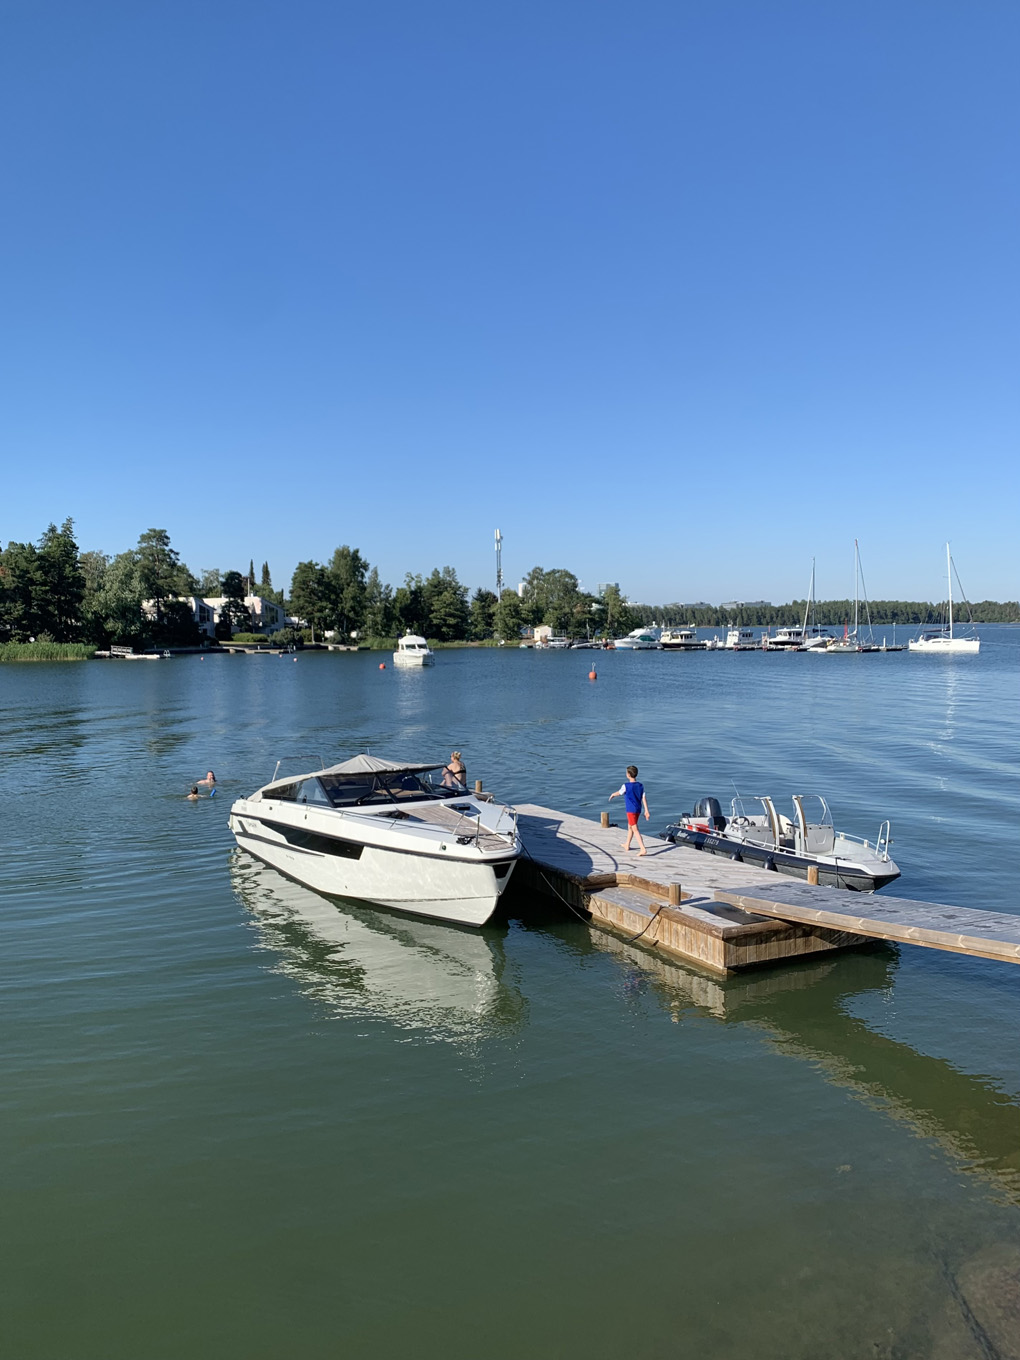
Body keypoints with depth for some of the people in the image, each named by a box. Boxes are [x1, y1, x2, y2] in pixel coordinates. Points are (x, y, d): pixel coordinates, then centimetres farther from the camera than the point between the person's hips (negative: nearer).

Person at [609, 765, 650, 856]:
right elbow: (644, 799, 0)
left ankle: (643, 849, -18)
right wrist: (646, 811, 1)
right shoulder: (641, 786, 2)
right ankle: (627, 845, 40)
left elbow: (619, 793, 4)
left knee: (635, 829, -8)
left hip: (631, 810, -7)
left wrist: (612, 795, 25)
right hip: (638, 810, 7)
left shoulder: (626, 786, -14)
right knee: (630, 826, 24)